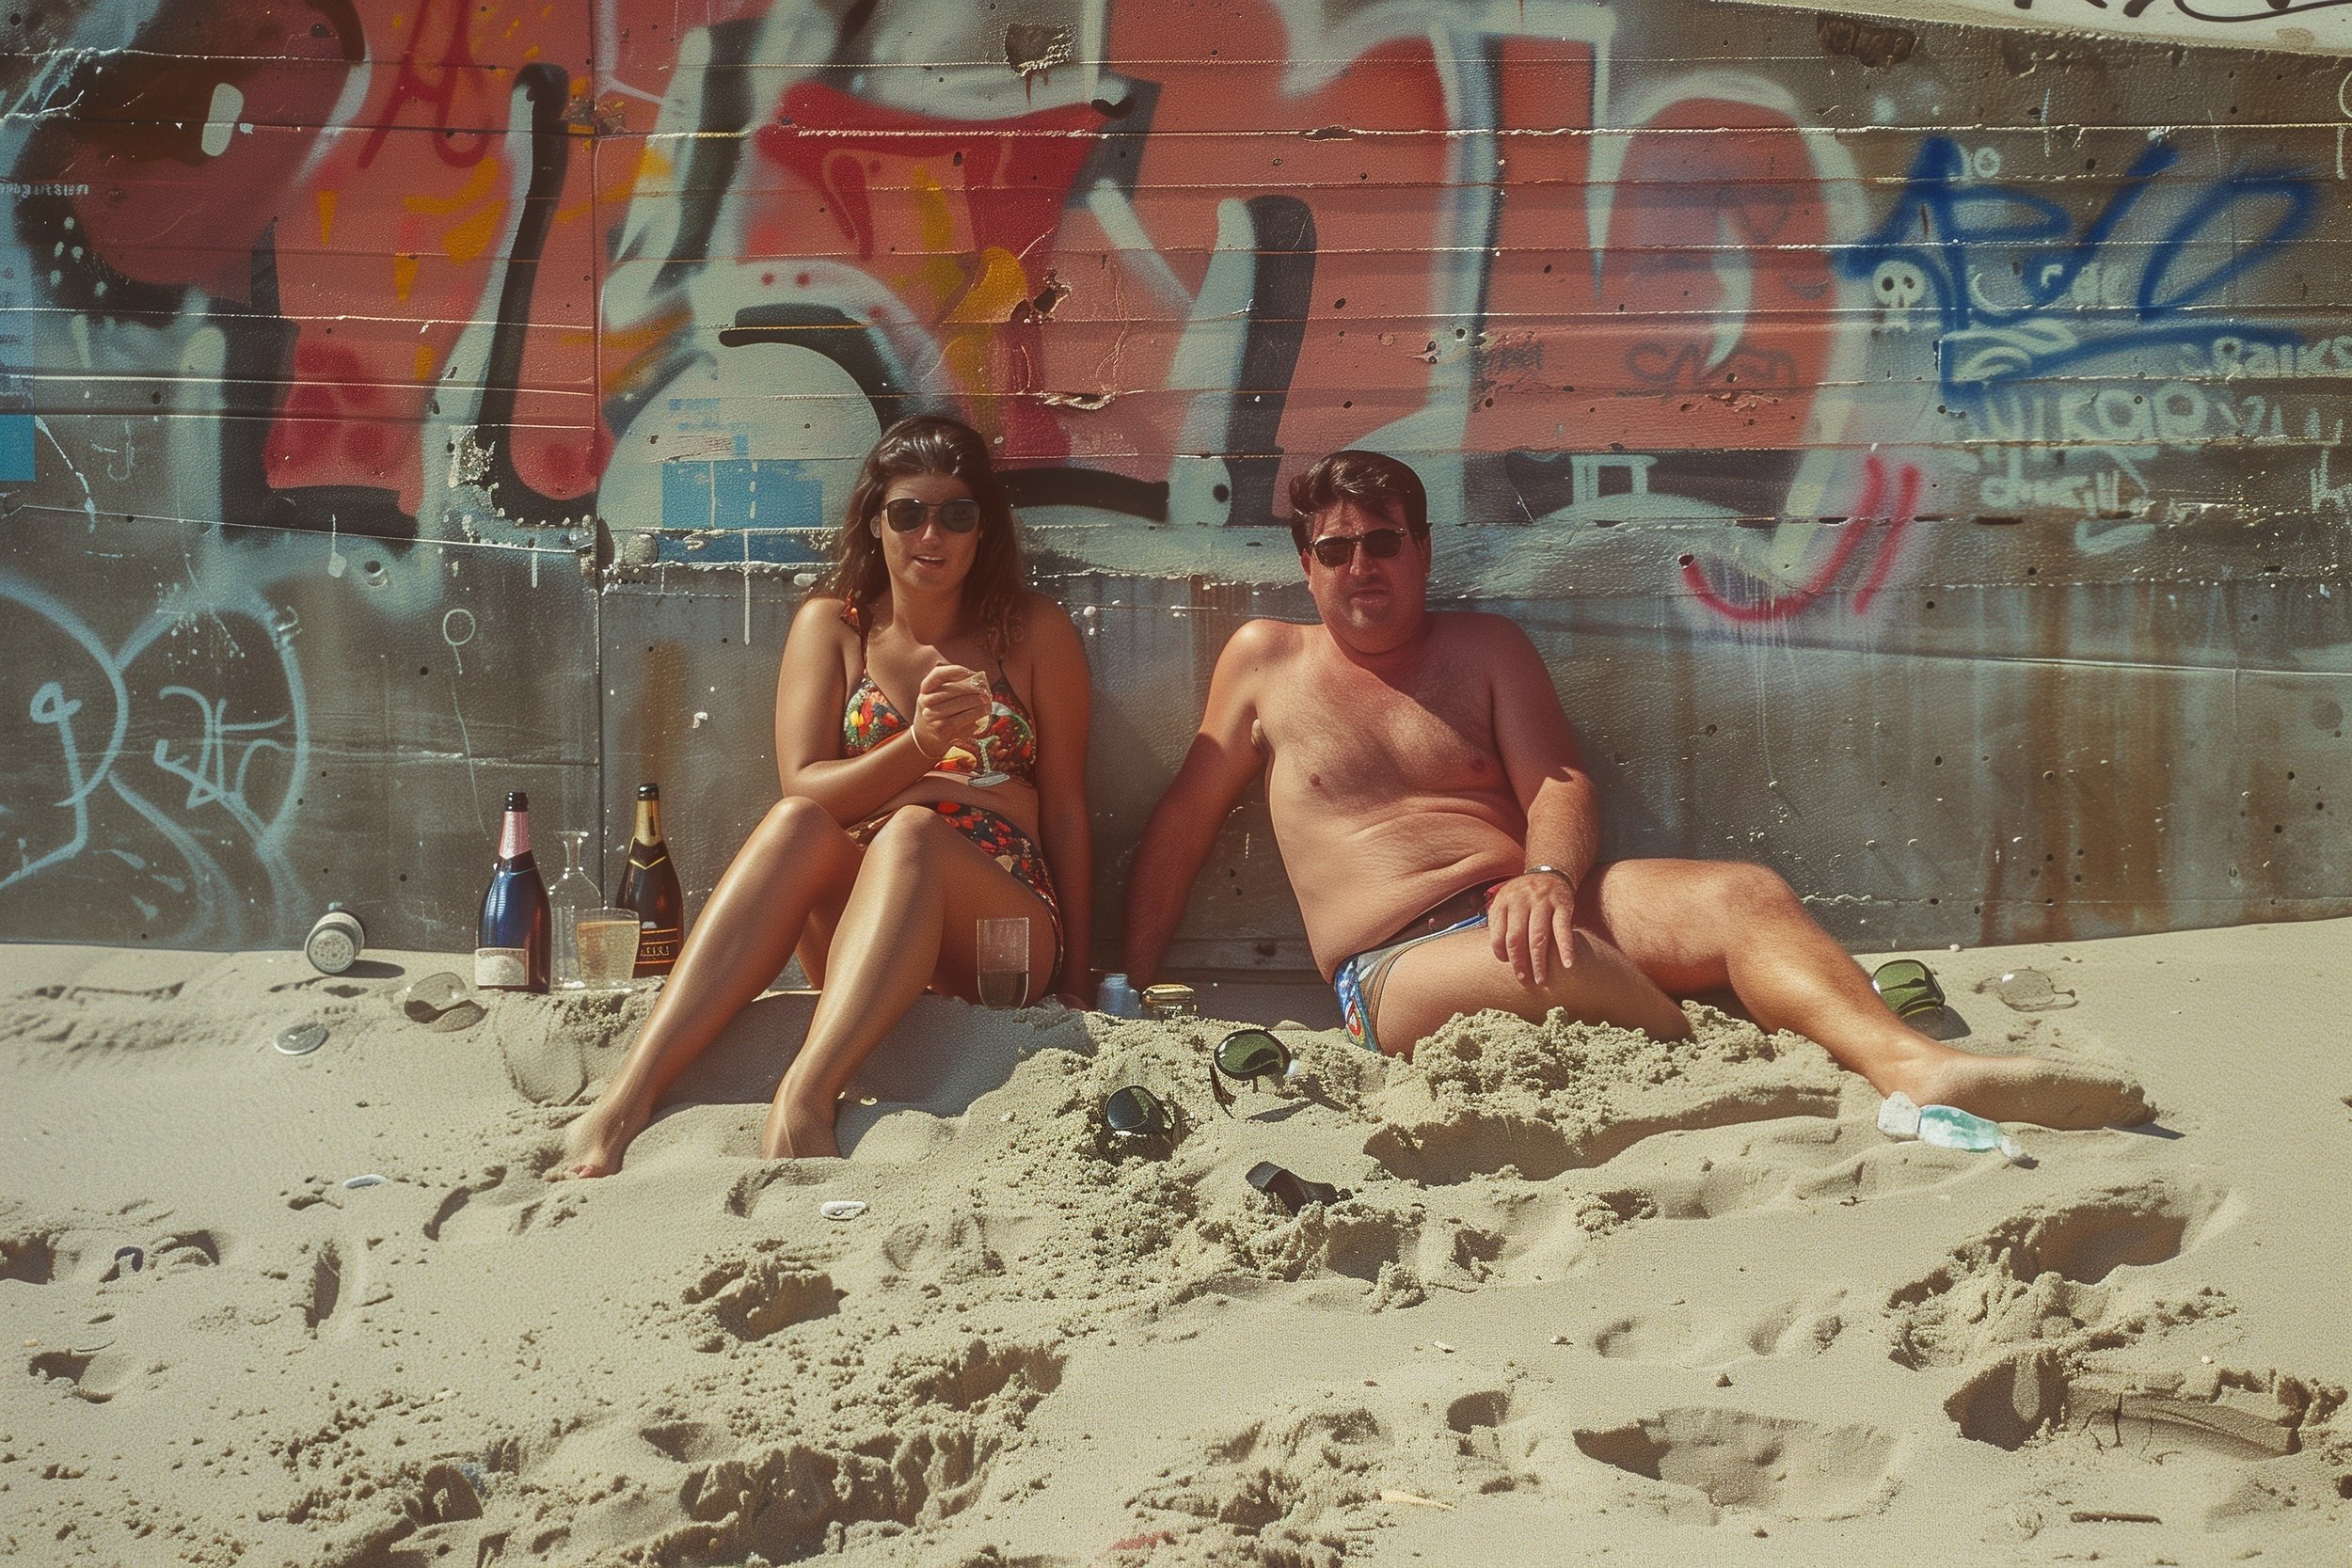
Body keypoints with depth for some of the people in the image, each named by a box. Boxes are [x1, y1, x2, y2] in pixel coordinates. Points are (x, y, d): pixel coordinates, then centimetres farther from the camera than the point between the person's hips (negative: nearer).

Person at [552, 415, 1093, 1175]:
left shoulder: (1033, 631, 10)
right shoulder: (832, 625, 12)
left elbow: (1065, 809, 10)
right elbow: (802, 790, 0)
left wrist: (1075, 980, 4)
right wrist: (918, 747, -18)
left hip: (1002, 935, -1)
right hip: (856, 929, 1)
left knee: (911, 830, -33)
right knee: (798, 826, -32)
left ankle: (804, 1099, -55)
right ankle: (619, 1106, -47)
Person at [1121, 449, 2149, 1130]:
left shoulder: (1484, 649, 19)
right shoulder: (1265, 662, 14)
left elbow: (1559, 784, 6)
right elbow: (1181, 823, 18)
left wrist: (1549, 875, -18)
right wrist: (1127, 995, 14)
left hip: (1522, 900, 3)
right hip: (1394, 973, -3)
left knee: (1743, 897, -28)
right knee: (1562, 968, -40)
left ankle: (1916, 1065, -52)